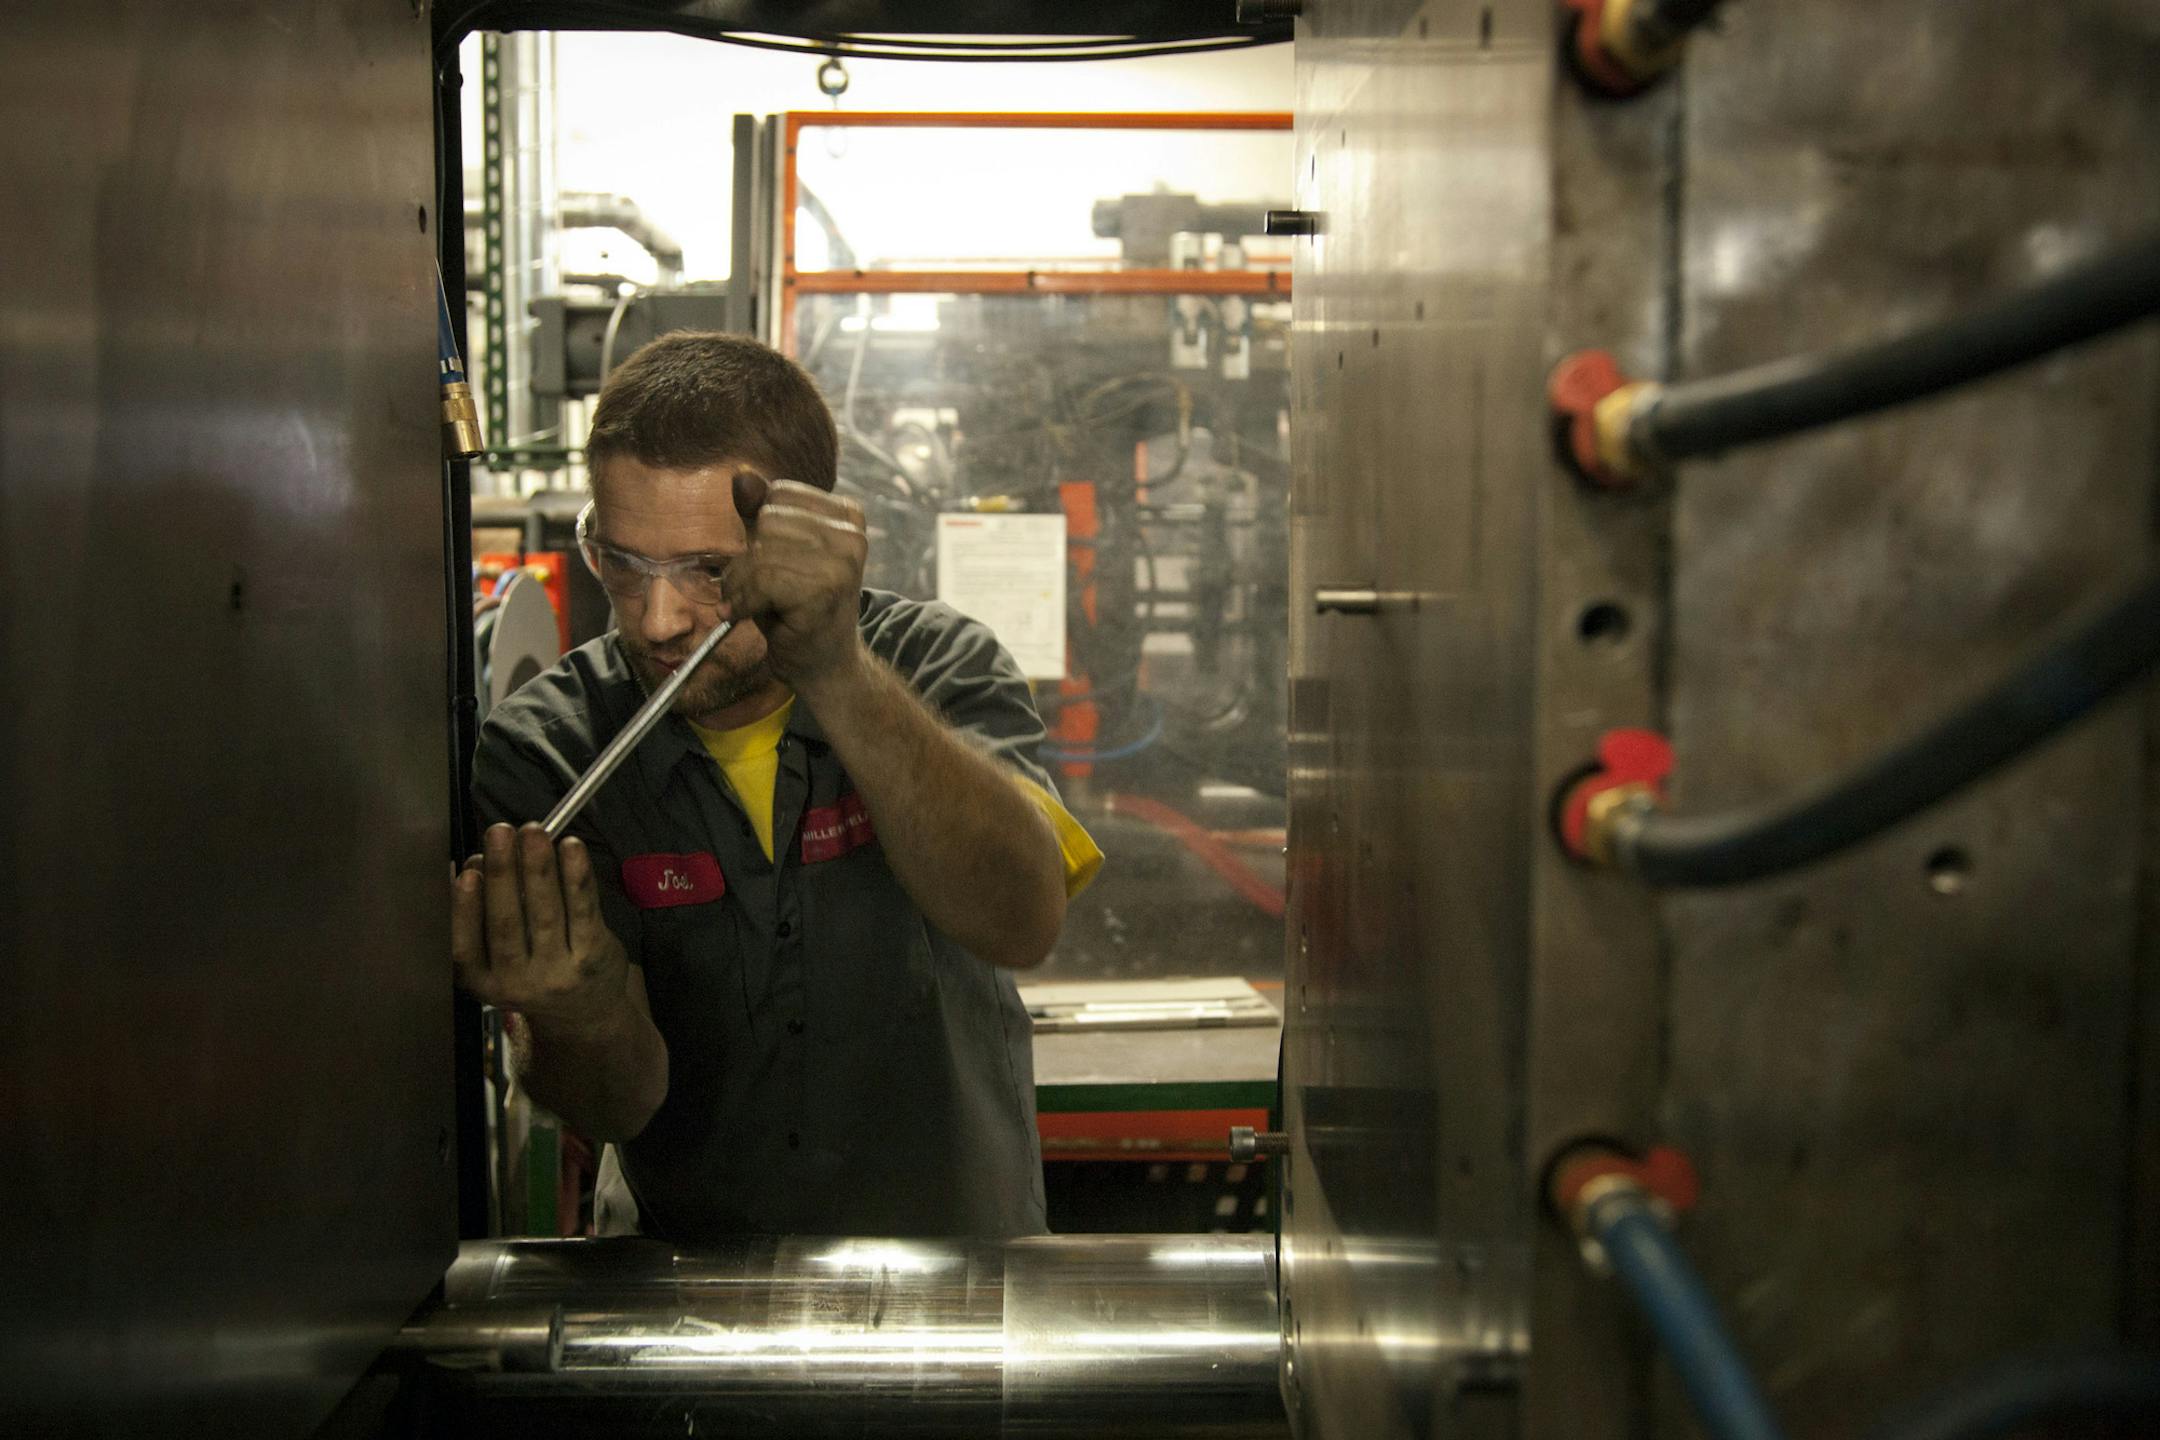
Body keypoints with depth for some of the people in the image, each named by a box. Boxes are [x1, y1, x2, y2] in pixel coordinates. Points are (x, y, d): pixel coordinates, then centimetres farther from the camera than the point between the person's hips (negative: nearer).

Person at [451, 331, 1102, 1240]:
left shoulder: (935, 666, -7)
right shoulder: (538, 753, -7)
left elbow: (1022, 922, -25)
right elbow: (612, 1108, -9)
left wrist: (836, 674, -35)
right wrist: (577, 1017, -30)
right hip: (683, 1264, 1)